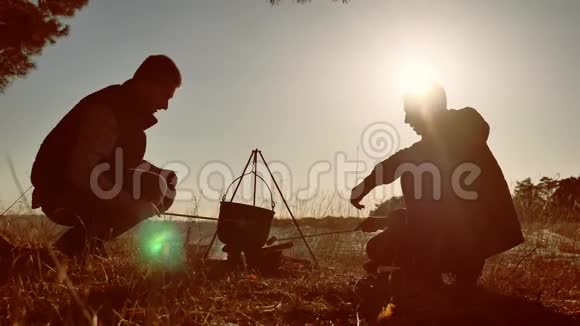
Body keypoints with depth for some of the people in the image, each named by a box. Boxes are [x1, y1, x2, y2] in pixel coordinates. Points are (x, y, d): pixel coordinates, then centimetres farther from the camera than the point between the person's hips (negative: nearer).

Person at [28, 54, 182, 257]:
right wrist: (137, 206, -27)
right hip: (62, 195, -9)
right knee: (151, 189, -21)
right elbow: (82, 174, -31)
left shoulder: (127, 110, 7)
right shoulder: (105, 111, -23)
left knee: (162, 186, 3)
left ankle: (88, 237, 3)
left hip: (93, 193, 9)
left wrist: (159, 174, -5)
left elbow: (124, 162, 13)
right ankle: (77, 242, -13)